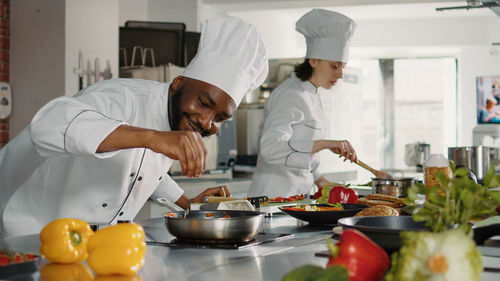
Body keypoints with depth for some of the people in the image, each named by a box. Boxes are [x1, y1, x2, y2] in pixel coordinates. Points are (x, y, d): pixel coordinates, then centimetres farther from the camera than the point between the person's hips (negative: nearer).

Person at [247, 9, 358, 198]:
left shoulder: (310, 96, 14)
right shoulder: (290, 96, -15)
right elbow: (271, 147, -28)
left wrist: (318, 179, 15)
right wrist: (325, 144, -33)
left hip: (296, 195, 8)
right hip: (274, 196, -8)